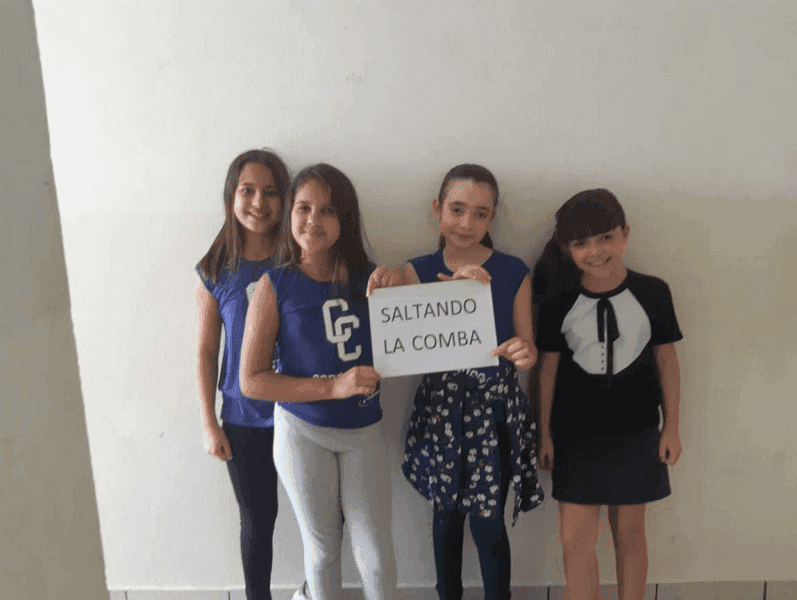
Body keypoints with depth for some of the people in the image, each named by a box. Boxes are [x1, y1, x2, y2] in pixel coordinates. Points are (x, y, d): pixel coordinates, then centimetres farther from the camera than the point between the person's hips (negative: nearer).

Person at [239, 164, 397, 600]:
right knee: (322, 547, 17)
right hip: (303, 431, -1)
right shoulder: (276, 285, -11)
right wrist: (333, 387, -21)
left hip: (364, 431, 2)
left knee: (376, 554, 8)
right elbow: (251, 380, -12)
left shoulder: (370, 279, -5)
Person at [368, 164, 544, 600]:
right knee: (447, 513, 17)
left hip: (495, 407, -2)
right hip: (439, 405, 2)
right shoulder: (418, 271, -1)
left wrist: (523, 353, -24)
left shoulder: (513, 273, -4)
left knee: (488, 523, 4)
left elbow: (526, 350, 0)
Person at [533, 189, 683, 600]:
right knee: (575, 539, 2)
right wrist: (545, 432, 4)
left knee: (629, 533, 14)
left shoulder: (652, 293, -7)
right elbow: (548, 367, 1)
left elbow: (666, 359, 2)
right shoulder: (559, 300, -6)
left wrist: (671, 427, 4)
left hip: (635, 433, 0)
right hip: (575, 435, 0)